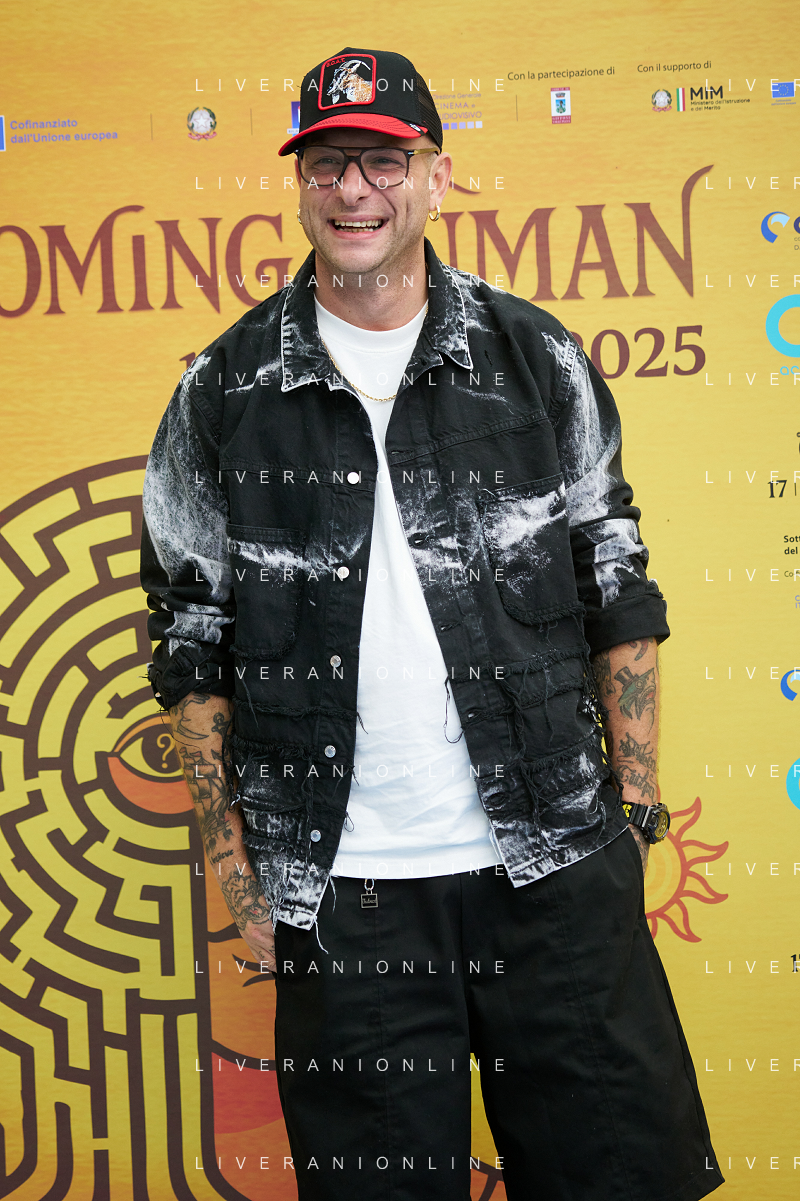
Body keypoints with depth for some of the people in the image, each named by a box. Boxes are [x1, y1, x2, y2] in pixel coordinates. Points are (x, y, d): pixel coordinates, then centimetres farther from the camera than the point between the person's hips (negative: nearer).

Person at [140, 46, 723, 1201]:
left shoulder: (539, 360, 3)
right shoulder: (222, 394, 2)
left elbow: (618, 597, 7)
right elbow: (193, 648, 6)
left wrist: (637, 813, 3)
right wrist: (237, 870, 2)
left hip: (555, 870, 1)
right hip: (341, 893, 0)